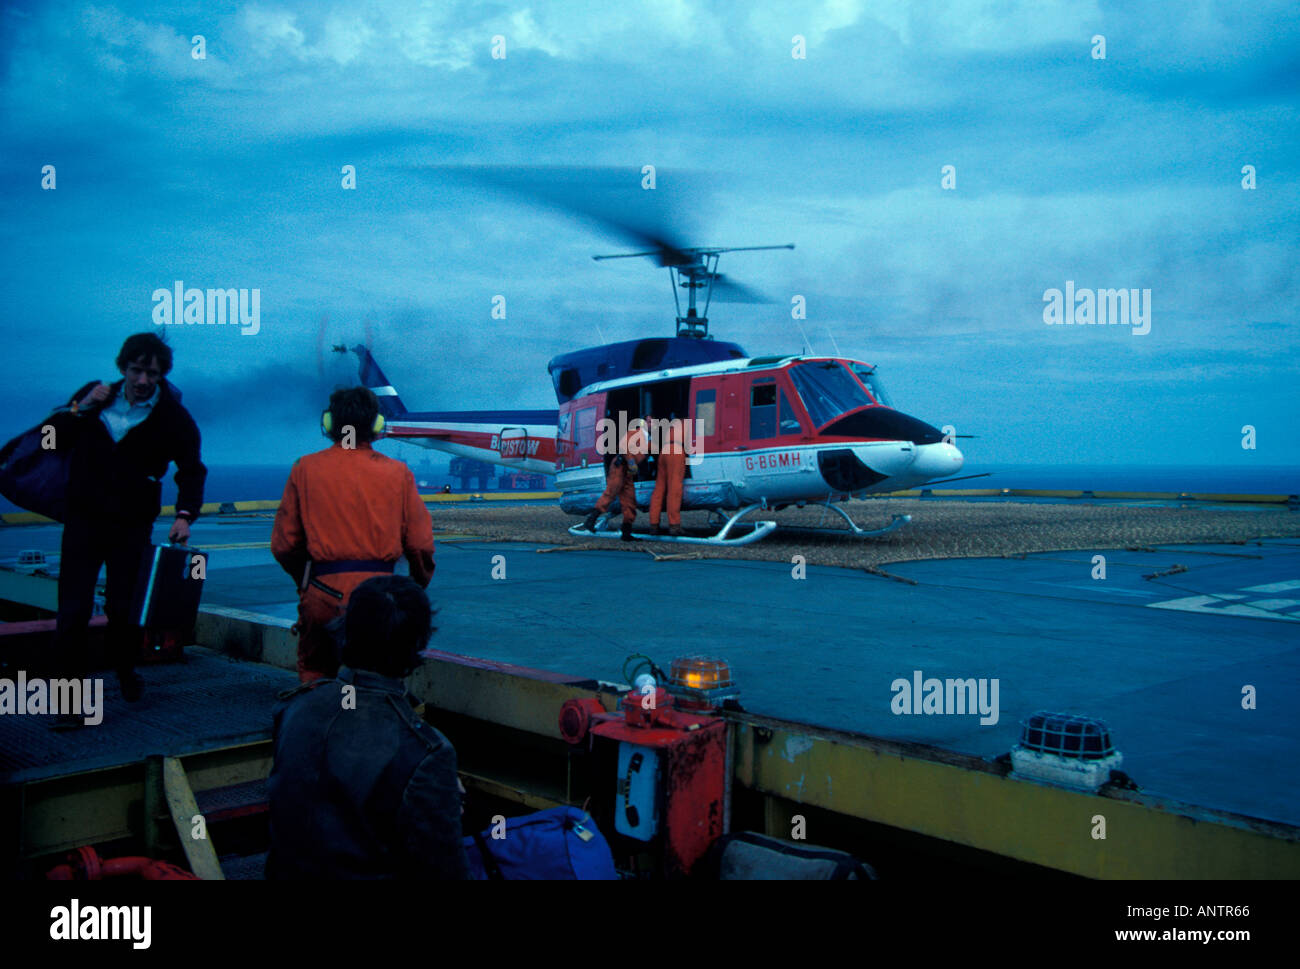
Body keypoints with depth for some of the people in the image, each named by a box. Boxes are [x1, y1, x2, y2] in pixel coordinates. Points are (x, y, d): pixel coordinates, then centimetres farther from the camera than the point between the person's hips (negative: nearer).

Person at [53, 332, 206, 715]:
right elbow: (52, 439, 8)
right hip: (83, 519, 1)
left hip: (132, 527, -1)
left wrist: (185, 515, -16)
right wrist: (80, 409, -9)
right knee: (73, 609, -4)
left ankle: (126, 672, 29)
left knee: (125, 607, 1)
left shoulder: (174, 418, -2)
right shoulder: (95, 395, 4)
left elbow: (192, 471, 0)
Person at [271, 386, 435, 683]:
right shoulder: (398, 473, 0)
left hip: (323, 591, 0)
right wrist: (419, 585, 19)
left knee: (314, 674, 16)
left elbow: (284, 543, 4)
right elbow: (420, 544, 1)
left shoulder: (305, 469, 1)